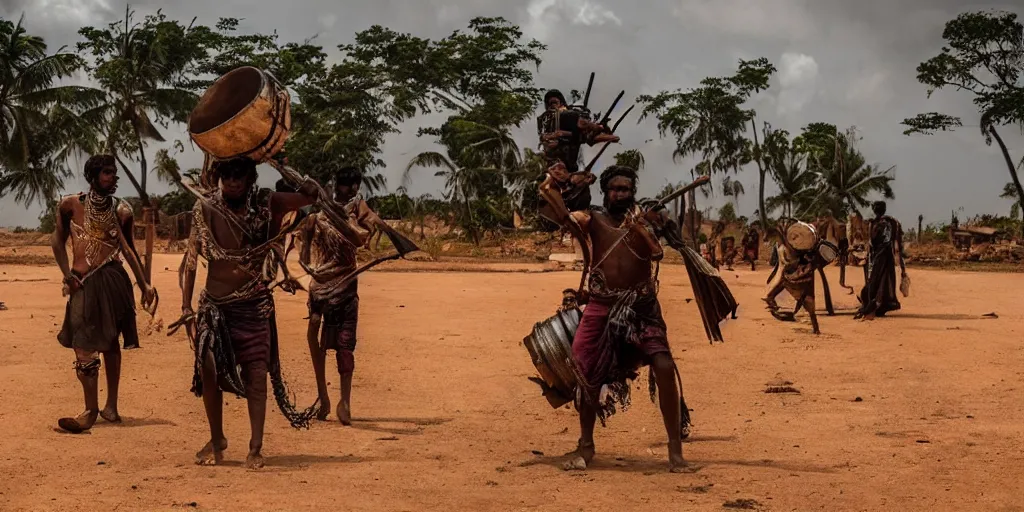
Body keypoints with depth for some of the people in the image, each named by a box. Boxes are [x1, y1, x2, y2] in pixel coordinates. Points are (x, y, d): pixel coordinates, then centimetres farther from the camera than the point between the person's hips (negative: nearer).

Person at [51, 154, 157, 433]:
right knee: (85, 347, -3)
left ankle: (111, 406, 15)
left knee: (110, 343, 8)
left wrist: (144, 284, 4)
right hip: (83, 284, -1)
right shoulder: (70, 205, 2)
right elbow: (58, 242, 9)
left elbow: (129, 249, 10)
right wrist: (67, 275, -2)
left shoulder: (121, 211, 5)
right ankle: (91, 410, 5)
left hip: (113, 280, 1)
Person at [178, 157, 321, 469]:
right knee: (209, 370, -1)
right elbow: (191, 259, -2)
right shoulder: (206, 209, -5)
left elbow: (310, 194, -10)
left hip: (254, 305, -1)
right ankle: (217, 440, 19)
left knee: (256, 375, -4)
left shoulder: (266, 204, -5)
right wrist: (186, 306, -6)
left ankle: (256, 448, 1)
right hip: (215, 304, 1)